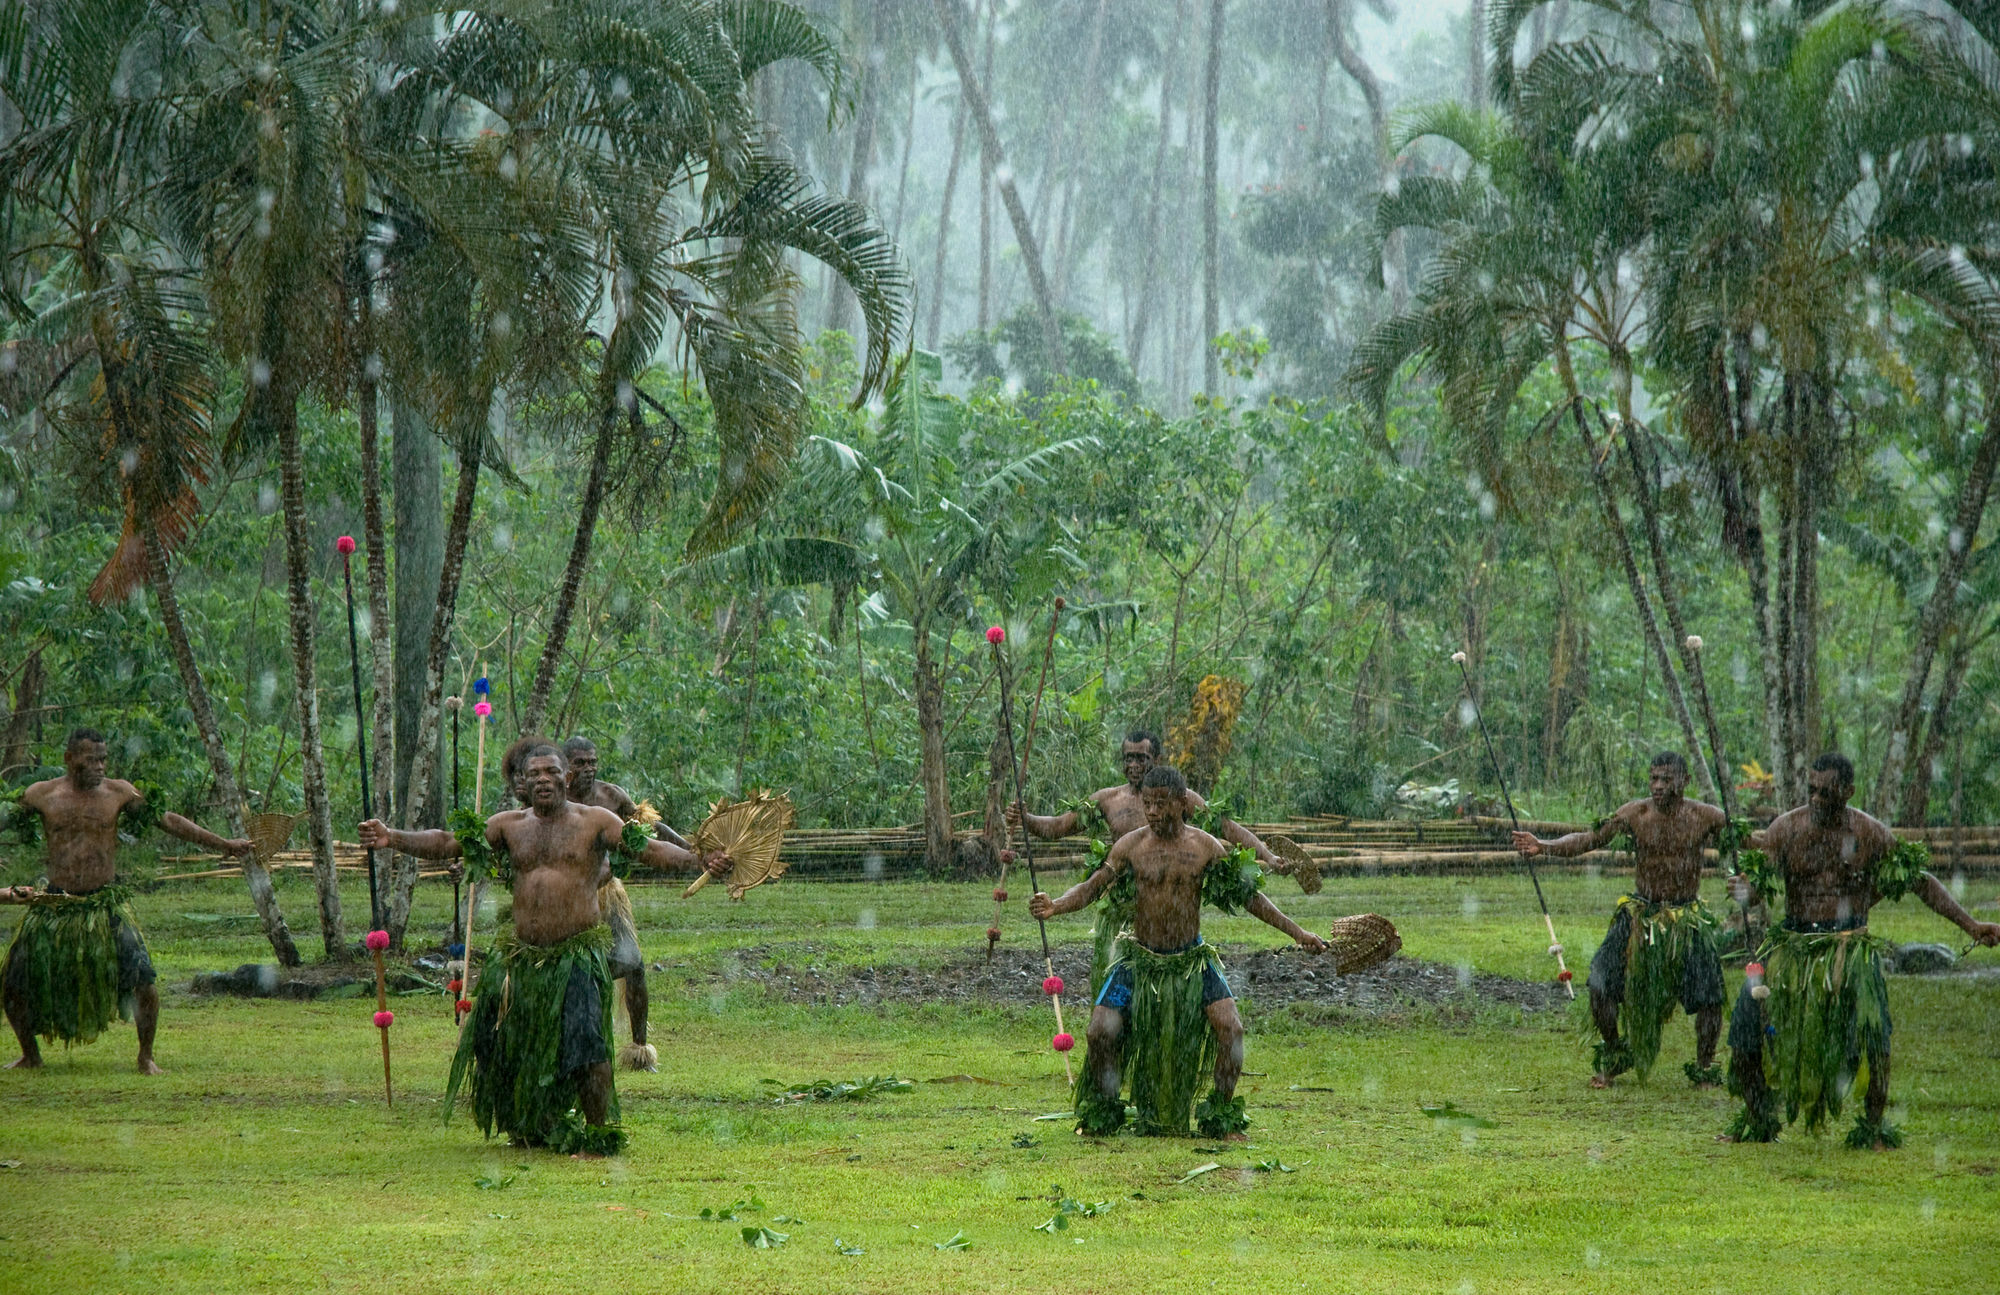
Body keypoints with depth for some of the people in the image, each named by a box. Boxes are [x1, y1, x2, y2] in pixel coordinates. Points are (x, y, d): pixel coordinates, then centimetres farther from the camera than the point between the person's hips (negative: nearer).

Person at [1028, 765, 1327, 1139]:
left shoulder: (1206, 847, -3)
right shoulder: (1130, 846, -4)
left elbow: (1248, 895, 3)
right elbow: (1092, 887, -7)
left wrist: (1296, 931, 1)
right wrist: (1054, 906, -27)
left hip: (1191, 959, 0)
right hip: (1140, 958, 0)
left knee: (1230, 1027, -17)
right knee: (1100, 1033, -12)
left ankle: (1224, 1118, -2)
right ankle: (1102, 1114, 11)